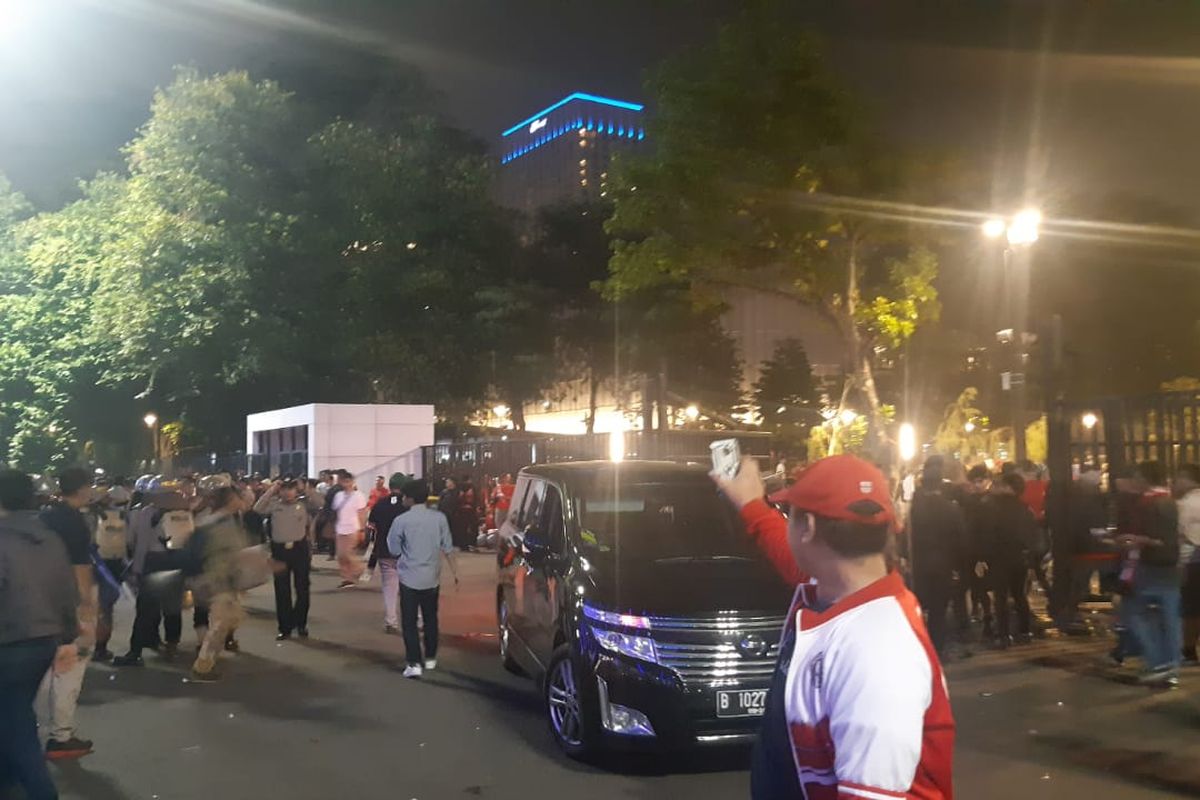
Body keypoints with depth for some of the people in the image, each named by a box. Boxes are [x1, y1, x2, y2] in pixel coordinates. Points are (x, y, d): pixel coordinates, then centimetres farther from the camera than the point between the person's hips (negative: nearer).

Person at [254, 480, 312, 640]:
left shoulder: (303, 504, 2)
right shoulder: (274, 504, 3)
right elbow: (257, 509, -10)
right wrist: (271, 490, -10)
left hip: (300, 549, -1)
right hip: (279, 550, 1)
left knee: (302, 588, 7)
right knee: (282, 590, 6)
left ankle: (301, 624, 24)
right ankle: (285, 627, 15)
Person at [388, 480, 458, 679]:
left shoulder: (401, 520, -12)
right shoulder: (439, 518, -3)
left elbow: (394, 548, -3)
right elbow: (447, 547, 0)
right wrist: (454, 570, 7)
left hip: (410, 577, -3)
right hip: (432, 577, 4)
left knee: (409, 622, 1)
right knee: (430, 619, 18)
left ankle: (414, 663, -6)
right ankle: (430, 658, 26)